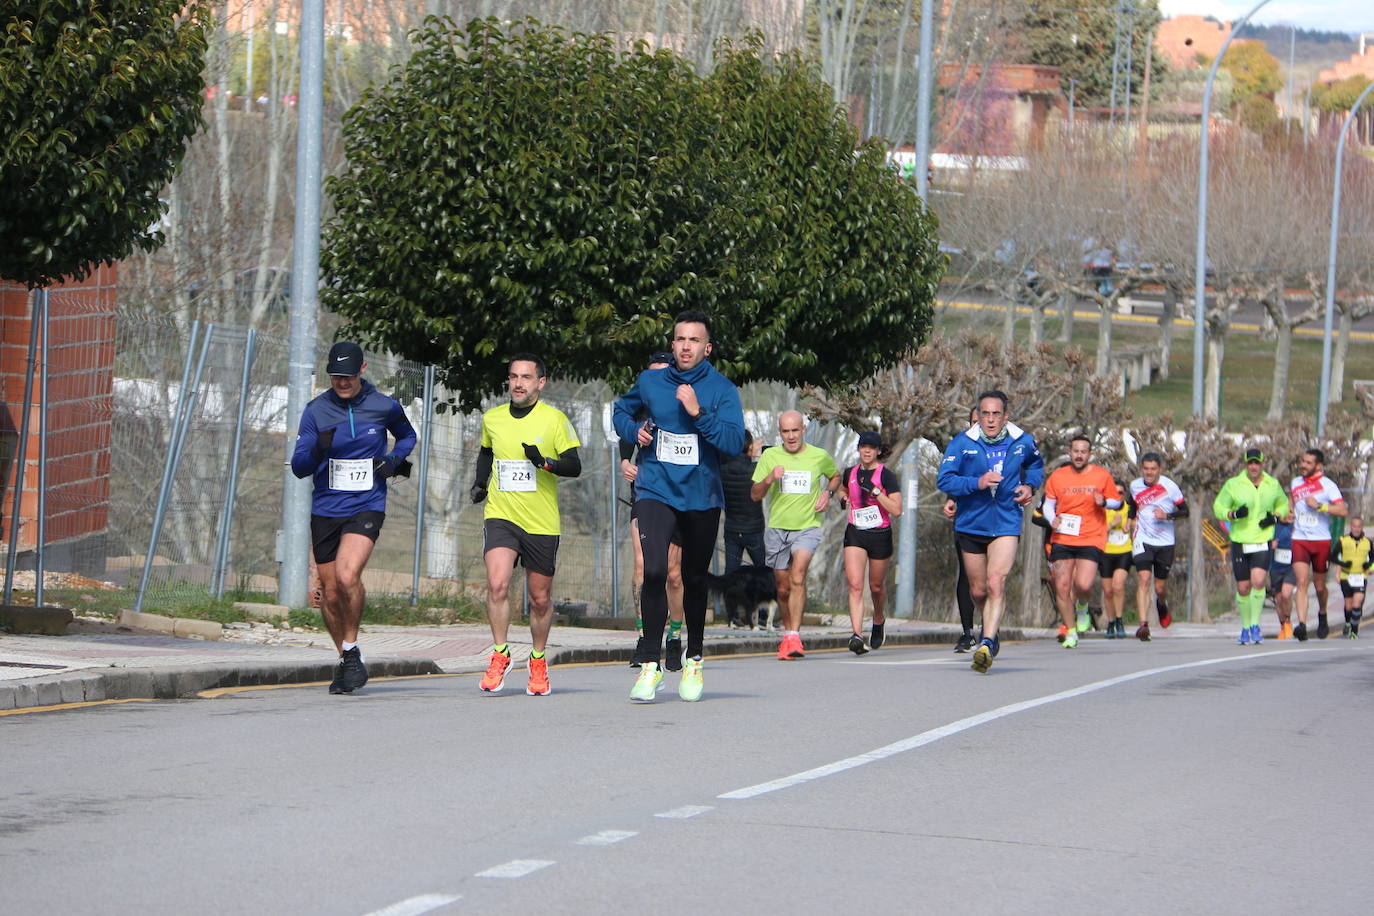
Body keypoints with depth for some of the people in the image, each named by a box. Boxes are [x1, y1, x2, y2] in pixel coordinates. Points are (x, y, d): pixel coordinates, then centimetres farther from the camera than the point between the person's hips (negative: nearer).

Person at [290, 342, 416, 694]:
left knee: (347, 576, -25)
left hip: (367, 507, -2)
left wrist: (395, 460, 0)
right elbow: (299, 467, -3)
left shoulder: (385, 406, -1)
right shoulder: (316, 410, -1)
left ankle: (352, 648, -5)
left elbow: (407, 436, 21)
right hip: (325, 510, 2)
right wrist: (318, 449, -25)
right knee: (331, 593, 6)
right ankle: (345, 659, 27)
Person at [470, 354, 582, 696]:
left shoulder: (554, 419, -3)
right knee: (497, 584, -21)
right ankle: (499, 655, -8)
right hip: (500, 515, 1)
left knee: (540, 599, 7)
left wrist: (545, 462, -25)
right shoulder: (492, 419, 7)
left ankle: (538, 661, 28)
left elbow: (574, 465, -8)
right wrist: (480, 482, 12)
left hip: (542, 523, -1)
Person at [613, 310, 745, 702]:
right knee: (654, 571, -19)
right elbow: (621, 410, 22)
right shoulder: (650, 382, 2)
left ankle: (694, 659, 33)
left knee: (695, 579, 12)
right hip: (656, 490, 0)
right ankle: (649, 663, -13)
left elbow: (734, 442, -16)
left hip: (702, 496, 0)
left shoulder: (722, 389, -5)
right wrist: (635, 430, 1)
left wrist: (699, 413, -26)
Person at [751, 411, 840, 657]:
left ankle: (794, 637, -28)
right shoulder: (770, 456, 1)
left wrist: (827, 493, 1)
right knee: (783, 588, 8)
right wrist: (769, 480, -20)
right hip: (776, 529, 2)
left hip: (807, 528, -2)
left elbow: (835, 476, 23)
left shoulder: (820, 456, 1)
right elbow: (755, 495, 0)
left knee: (798, 576, -24)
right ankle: (787, 633, 30)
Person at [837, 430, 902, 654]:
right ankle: (857, 635, -25)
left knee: (876, 586, 12)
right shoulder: (850, 473, 7)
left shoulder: (886, 476, -7)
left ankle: (879, 621, 44)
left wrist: (874, 491, -20)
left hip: (880, 535, -2)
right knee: (855, 585, -15)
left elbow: (897, 510, -14)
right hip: (855, 533, 2)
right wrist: (843, 498, 9)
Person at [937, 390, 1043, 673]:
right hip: (971, 525, 1)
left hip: (1006, 524, -1)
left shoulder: (1023, 442, 0)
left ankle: (987, 643, -26)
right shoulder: (962, 443, -7)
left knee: (996, 583, -21)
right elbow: (944, 480, -13)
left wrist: (1030, 485, 2)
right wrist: (977, 483, -27)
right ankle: (990, 630, 41)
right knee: (978, 591, 12)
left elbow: (1036, 466, 22)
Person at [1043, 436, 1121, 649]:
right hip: (1063, 539, 2)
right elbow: (1048, 504, 15)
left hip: (1091, 539, -2)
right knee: (1062, 586, -4)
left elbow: (1117, 501, 11)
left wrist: (1104, 502, -12)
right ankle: (1070, 632, 11)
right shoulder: (1057, 477, 6)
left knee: (1084, 585, -18)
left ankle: (1082, 608, 18)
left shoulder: (1102, 476, 3)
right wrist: (1052, 519, -7)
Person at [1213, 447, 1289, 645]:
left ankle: (1255, 625, -7)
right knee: (1243, 588, 2)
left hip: (1263, 542, 0)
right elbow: (1218, 507, 5)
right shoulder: (1233, 485, 0)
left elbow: (1283, 504, 22)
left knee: (1258, 582, -19)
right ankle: (1245, 627, 21)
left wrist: (1275, 517, 0)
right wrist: (1234, 514, -15)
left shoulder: (1273, 485, 6)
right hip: (1239, 542, 0)